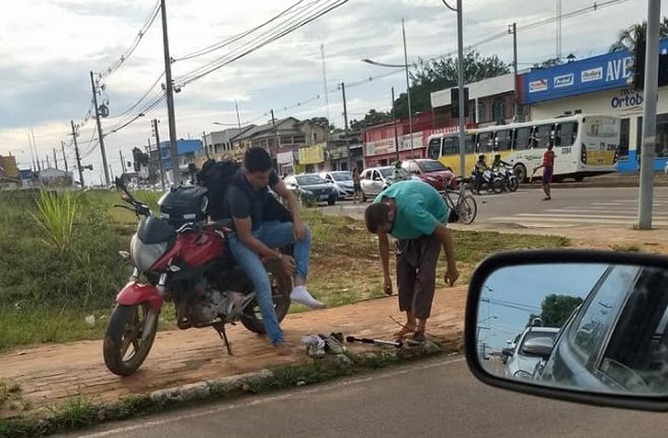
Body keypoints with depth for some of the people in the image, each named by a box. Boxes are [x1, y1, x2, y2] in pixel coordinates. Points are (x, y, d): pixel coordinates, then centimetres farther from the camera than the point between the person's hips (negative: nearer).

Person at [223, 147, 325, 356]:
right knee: (263, 283, -24)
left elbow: (287, 195, 1)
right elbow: (245, 237, -28)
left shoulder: (265, 173, -15)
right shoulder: (237, 193, -34)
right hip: (240, 238, -7)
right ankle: (277, 340, -16)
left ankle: (299, 286, -21)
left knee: (304, 232, -12)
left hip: (261, 228, 7)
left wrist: (297, 221, -19)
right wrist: (278, 257, -22)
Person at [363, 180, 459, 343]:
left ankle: (420, 327, -10)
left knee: (425, 275, -16)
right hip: (407, 228, 6)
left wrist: (451, 268, -19)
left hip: (433, 220, -5)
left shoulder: (412, 211, -45)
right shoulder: (376, 210, -25)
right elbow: (383, 241, -5)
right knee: (404, 272, -1)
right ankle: (410, 322, 11)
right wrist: (386, 276, -1)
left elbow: (446, 233, -30)